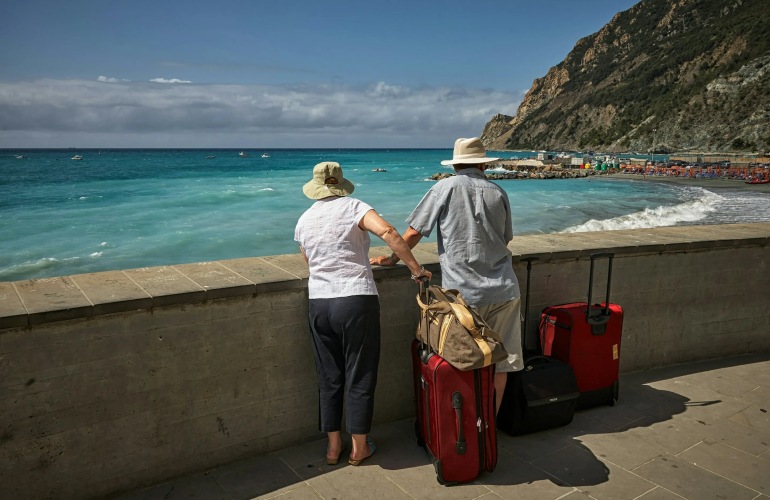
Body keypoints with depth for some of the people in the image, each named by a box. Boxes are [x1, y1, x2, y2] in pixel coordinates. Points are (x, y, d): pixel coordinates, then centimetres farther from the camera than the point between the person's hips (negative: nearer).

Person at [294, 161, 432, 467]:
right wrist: (416, 269, -14)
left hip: (318, 304, 4)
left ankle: (333, 446, 26)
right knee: (360, 376, 9)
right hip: (356, 301, -4)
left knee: (329, 377, 15)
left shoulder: (304, 220, 10)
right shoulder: (353, 207, -4)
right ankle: (359, 447, 21)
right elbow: (387, 232, -20)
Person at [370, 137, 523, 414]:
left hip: (464, 293, -3)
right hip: (503, 290, 3)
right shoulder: (498, 192, 8)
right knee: (500, 363, 11)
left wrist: (392, 259, 12)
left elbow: (413, 232, -2)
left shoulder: (445, 187, -2)